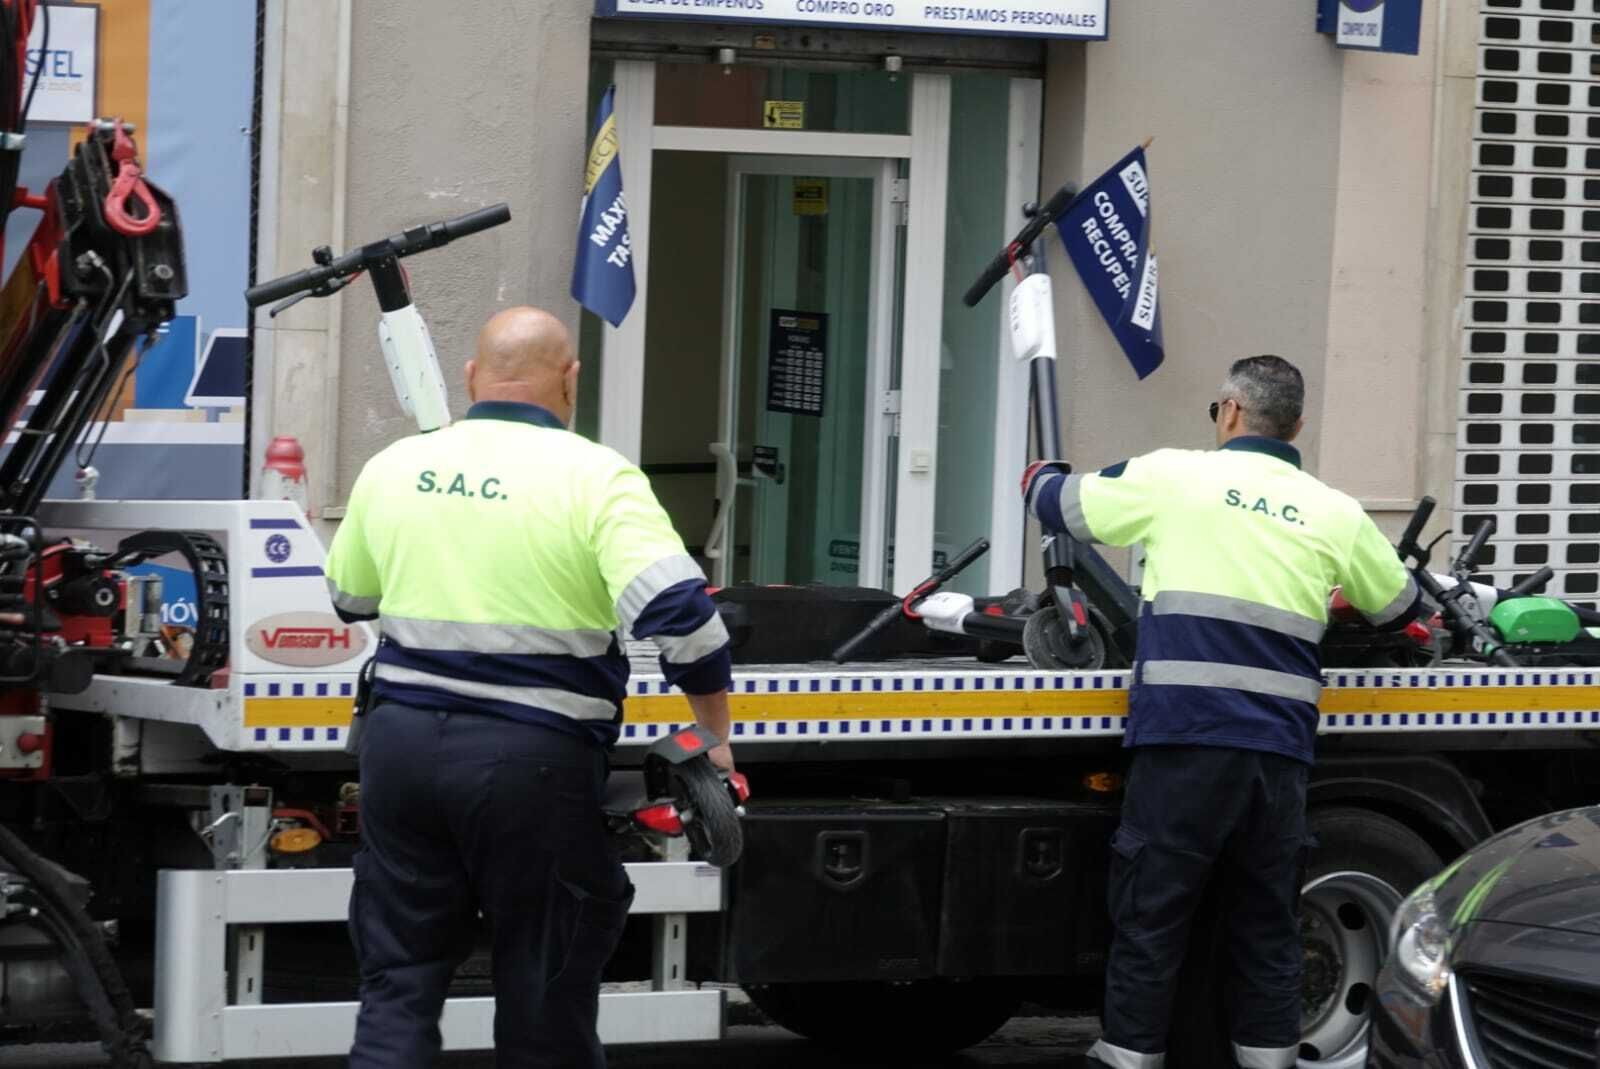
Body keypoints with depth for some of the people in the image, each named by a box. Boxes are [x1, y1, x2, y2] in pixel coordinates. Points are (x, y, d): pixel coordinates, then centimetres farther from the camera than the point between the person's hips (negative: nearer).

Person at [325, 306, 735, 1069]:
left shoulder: (392, 468, 7)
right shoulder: (594, 478, -8)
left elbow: (348, 597, 23)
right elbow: (679, 612, -18)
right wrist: (715, 734, -5)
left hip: (402, 740, 4)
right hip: (533, 758, -4)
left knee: (397, 985, 10)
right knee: (544, 1004, 8)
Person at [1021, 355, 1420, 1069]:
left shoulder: (1172, 476, 2)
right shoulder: (1335, 515, 10)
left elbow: (1058, 505, 16)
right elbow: (1398, 608, 26)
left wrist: (1039, 477, 39)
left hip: (1184, 743, -3)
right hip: (1278, 754, 3)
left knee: (1149, 913, 3)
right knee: (1267, 923, 11)